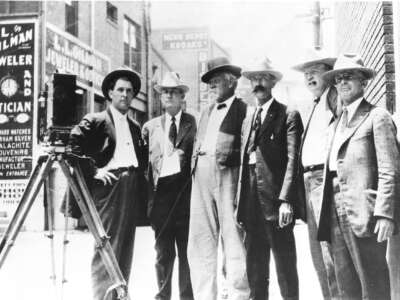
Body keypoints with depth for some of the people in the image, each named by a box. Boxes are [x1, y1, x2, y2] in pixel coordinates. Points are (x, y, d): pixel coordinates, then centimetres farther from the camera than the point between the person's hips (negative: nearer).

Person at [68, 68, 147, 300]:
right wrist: (93, 170, -12)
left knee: (126, 247, 7)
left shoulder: (135, 127, 21)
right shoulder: (95, 121, 2)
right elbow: (73, 146, -9)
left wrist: (140, 174, 11)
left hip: (132, 189, 6)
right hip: (108, 185, -6)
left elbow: (143, 156, 29)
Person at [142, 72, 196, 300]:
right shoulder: (150, 127, 15)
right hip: (160, 191, 3)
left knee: (187, 250, 1)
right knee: (163, 251, 6)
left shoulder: (194, 123, 5)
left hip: (185, 192, -2)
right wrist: (149, 193, 5)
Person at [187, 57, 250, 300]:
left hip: (228, 173, -6)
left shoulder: (243, 109, 4)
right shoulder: (206, 112, 25)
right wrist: (193, 164, 8)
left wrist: (230, 157, -18)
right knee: (200, 242, 4)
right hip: (201, 176, 6)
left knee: (233, 240, -5)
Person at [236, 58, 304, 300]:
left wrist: (286, 200, -18)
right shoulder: (248, 120, 19)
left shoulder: (288, 115, -1)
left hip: (276, 202, -6)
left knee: (285, 267, -1)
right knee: (255, 269, 10)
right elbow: (244, 162, 16)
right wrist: (241, 203, 10)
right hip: (252, 203, 6)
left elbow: (293, 159, -10)